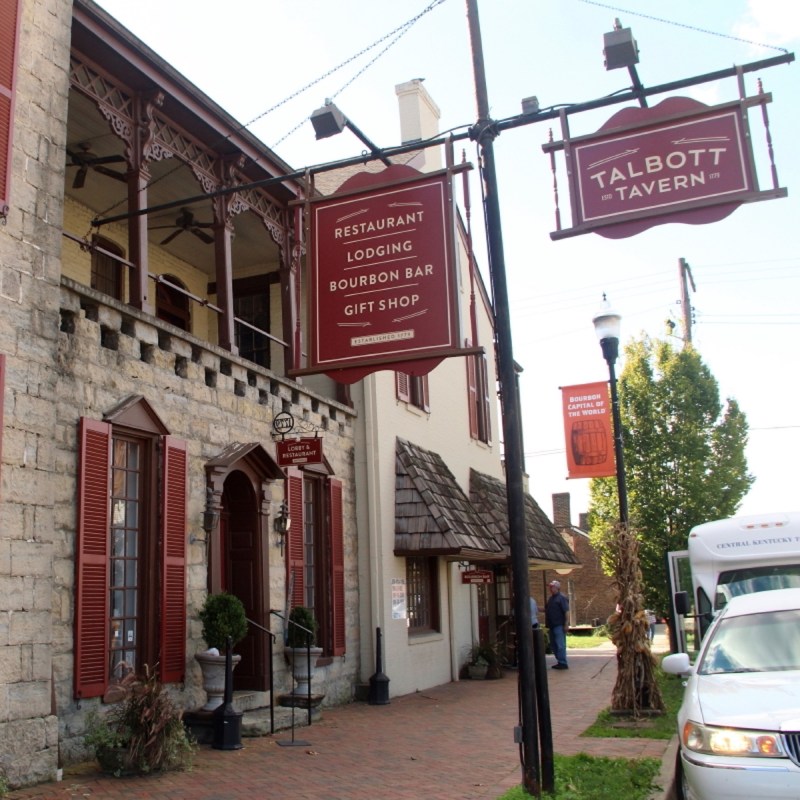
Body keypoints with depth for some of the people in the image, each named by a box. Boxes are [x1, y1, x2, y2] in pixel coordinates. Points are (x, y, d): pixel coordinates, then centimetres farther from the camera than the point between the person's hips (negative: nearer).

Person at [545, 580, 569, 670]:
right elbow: (547, 610, 25)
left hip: (559, 625, -9)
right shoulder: (550, 598, 16)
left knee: (560, 645, -8)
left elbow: (566, 611, -14)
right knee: (553, 645, 12)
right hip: (552, 625, 9)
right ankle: (560, 661, 20)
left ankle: (563, 663, -4)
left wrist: (566, 625, -18)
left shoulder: (561, 598, -9)